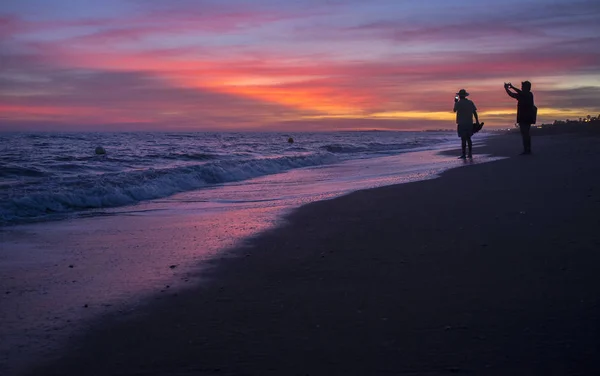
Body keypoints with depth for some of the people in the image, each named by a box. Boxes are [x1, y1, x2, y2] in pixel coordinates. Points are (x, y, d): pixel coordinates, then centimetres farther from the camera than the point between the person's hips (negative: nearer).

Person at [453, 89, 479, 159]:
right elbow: (475, 112, 3)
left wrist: (455, 102, 23)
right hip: (469, 123, 5)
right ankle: (470, 154, 13)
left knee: (463, 139, -5)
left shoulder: (458, 103, -8)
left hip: (461, 124, -5)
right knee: (468, 138, 13)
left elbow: (455, 110, 10)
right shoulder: (470, 102, 5)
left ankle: (464, 154, -6)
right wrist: (477, 121, 7)